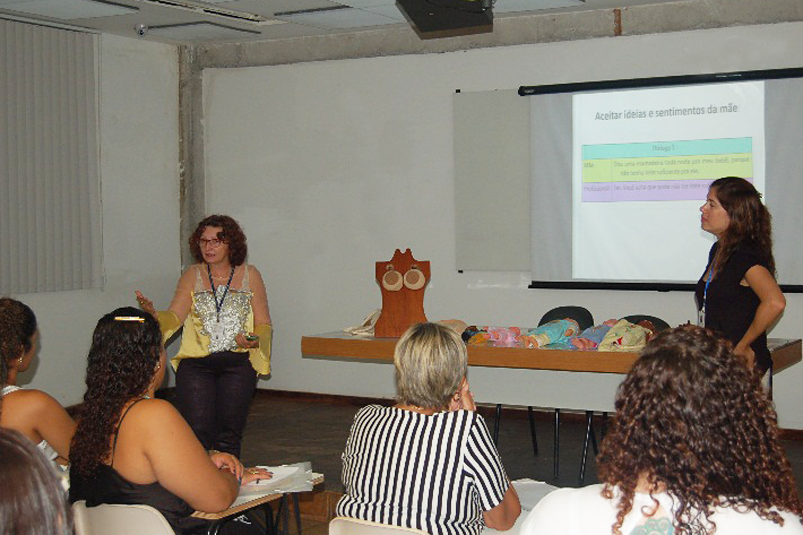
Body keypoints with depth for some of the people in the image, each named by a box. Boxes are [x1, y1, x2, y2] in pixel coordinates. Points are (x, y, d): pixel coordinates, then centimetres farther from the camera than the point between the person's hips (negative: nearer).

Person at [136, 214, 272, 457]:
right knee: (198, 431, -12)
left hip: (237, 364, 0)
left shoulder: (249, 275, 9)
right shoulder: (193, 276, 10)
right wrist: (152, 314, -22)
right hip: (195, 364, 0)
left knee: (229, 436, -4)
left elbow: (264, 324, 10)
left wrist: (254, 339, -12)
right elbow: (174, 317, -1)